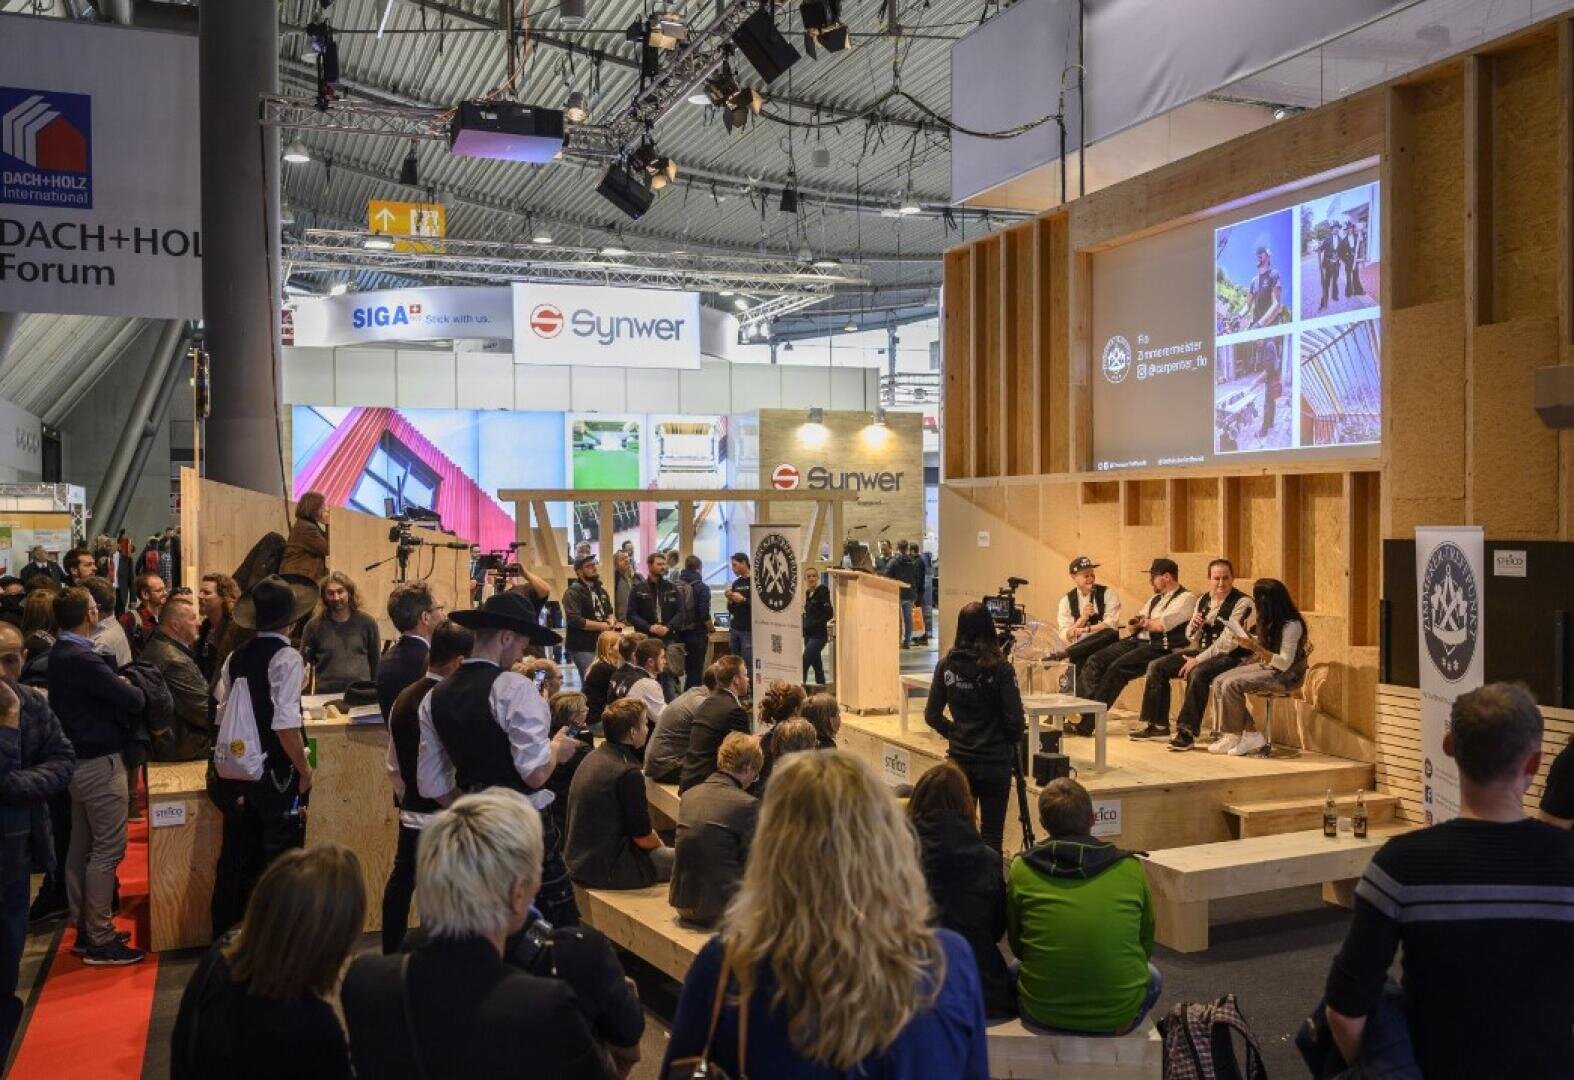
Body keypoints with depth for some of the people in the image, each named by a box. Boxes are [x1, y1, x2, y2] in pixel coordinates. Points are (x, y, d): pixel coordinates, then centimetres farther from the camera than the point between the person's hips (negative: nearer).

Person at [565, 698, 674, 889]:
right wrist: (660, 845, 6)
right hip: (605, 871, -9)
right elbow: (643, 837, -15)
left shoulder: (594, 757, 7)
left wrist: (657, 843, 15)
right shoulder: (628, 772, -22)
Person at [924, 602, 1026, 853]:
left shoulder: (946, 665, -3)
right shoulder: (1000, 668, -13)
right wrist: (1013, 739, 7)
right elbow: (1014, 719, -13)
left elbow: (932, 715, 0)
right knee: (991, 833, 5)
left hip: (959, 759, 3)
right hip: (995, 760, -3)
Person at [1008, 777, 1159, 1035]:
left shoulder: (1022, 871, -6)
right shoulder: (1131, 869, -6)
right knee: (1153, 976, 33)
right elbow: (1146, 946, 8)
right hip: (1118, 1016, 0)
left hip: (1042, 1014, 0)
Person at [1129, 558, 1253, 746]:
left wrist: (1198, 659, -20)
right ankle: (1158, 725, 3)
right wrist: (1194, 625, -7)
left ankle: (1187, 732, -28)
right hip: (1202, 651, 8)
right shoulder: (1203, 600, 12)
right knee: (1156, 666, -3)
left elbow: (1228, 641, -20)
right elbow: (1192, 637, 16)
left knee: (1197, 673, -36)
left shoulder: (1242, 603, -12)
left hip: (1230, 656, -8)